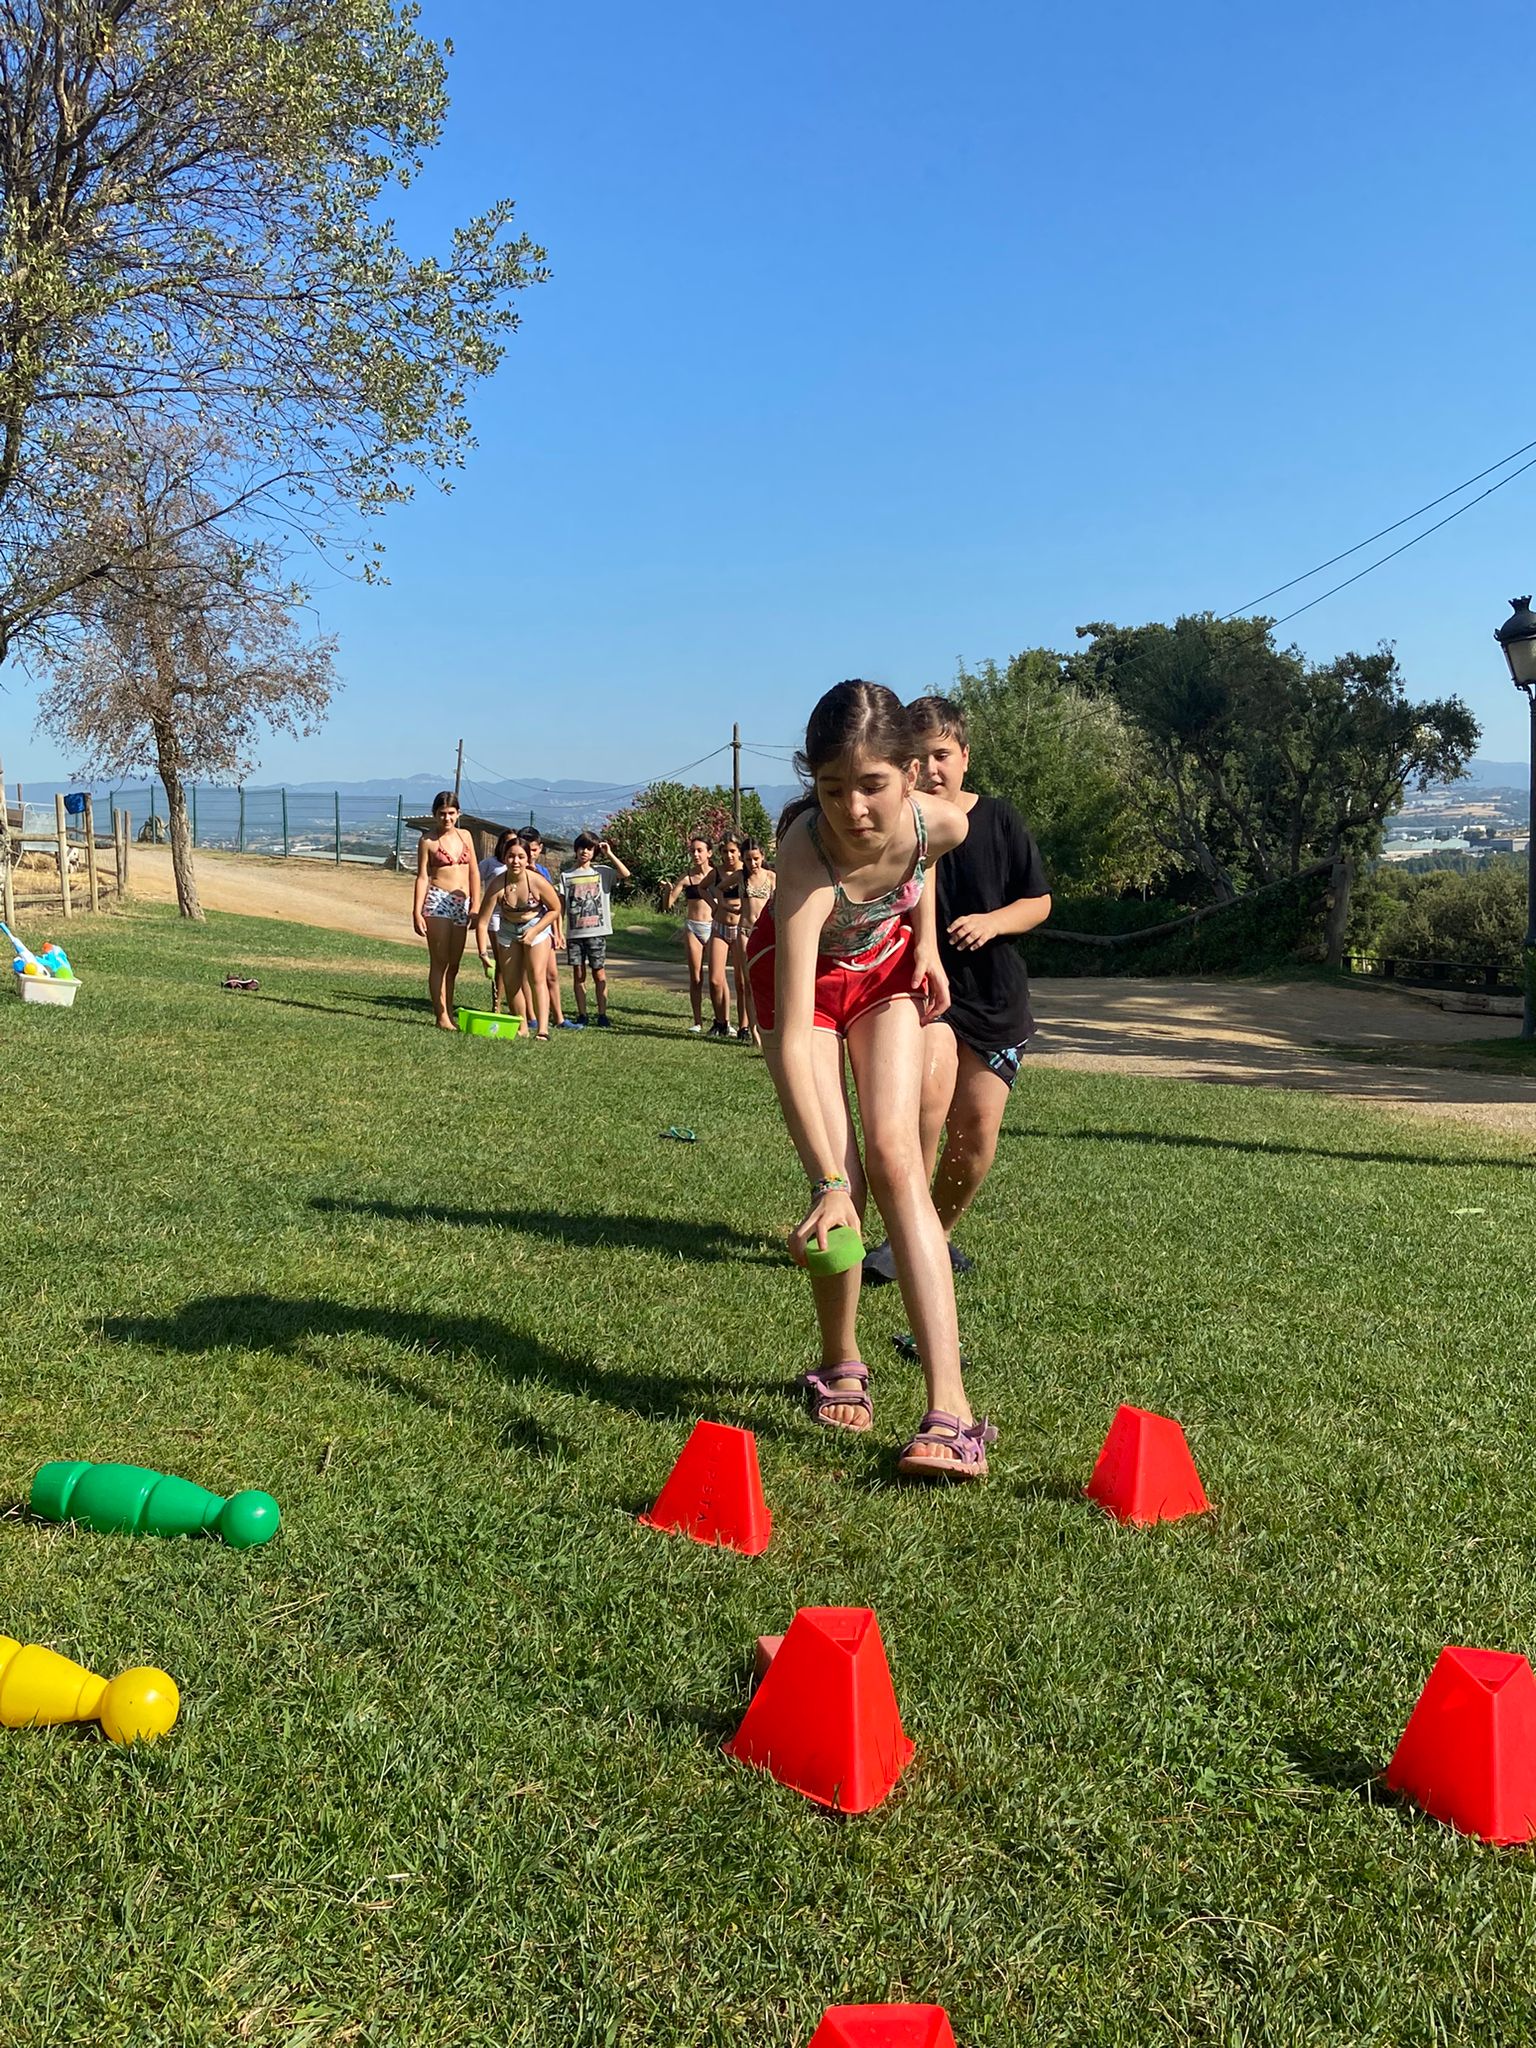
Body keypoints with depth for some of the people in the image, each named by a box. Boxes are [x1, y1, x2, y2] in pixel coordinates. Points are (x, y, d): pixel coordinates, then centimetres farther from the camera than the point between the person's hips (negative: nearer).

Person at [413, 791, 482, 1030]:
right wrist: (417, 912, -10)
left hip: (462, 904, 5)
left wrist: (476, 906, 5)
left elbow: (474, 872, 13)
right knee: (439, 962, -5)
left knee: (454, 964, 10)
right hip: (438, 901, -5)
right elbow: (422, 877, -4)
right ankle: (442, 1016, -4)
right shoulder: (428, 840, -1)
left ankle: (450, 1013, 18)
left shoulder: (465, 836, 12)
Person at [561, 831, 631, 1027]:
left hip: (597, 932, -2)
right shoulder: (566, 875, 9)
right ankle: (582, 1015, 10)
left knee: (599, 974, -1)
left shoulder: (602, 871, 5)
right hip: (574, 933, 2)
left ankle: (602, 1015, 4)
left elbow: (626, 874, -12)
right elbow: (561, 906, 7)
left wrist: (610, 854, -9)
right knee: (578, 974, 4)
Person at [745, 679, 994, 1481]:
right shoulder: (807, 858, -41)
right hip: (803, 975, -2)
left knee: (894, 1155, -15)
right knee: (841, 1176, -12)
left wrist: (925, 942, 0)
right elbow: (793, 1044, -47)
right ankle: (840, 1364, 16)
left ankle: (950, 1413, -22)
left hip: (887, 971, 2)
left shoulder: (940, 823, -30)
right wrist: (827, 1184, -54)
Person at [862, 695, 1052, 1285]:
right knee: (933, 1083, -30)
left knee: (978, 1128, 1)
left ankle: (938, 1232, 27)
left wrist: (991, 922, -11)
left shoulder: (999, 820, 1)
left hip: (996, 996, 3)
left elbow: (1039, 901, 7)